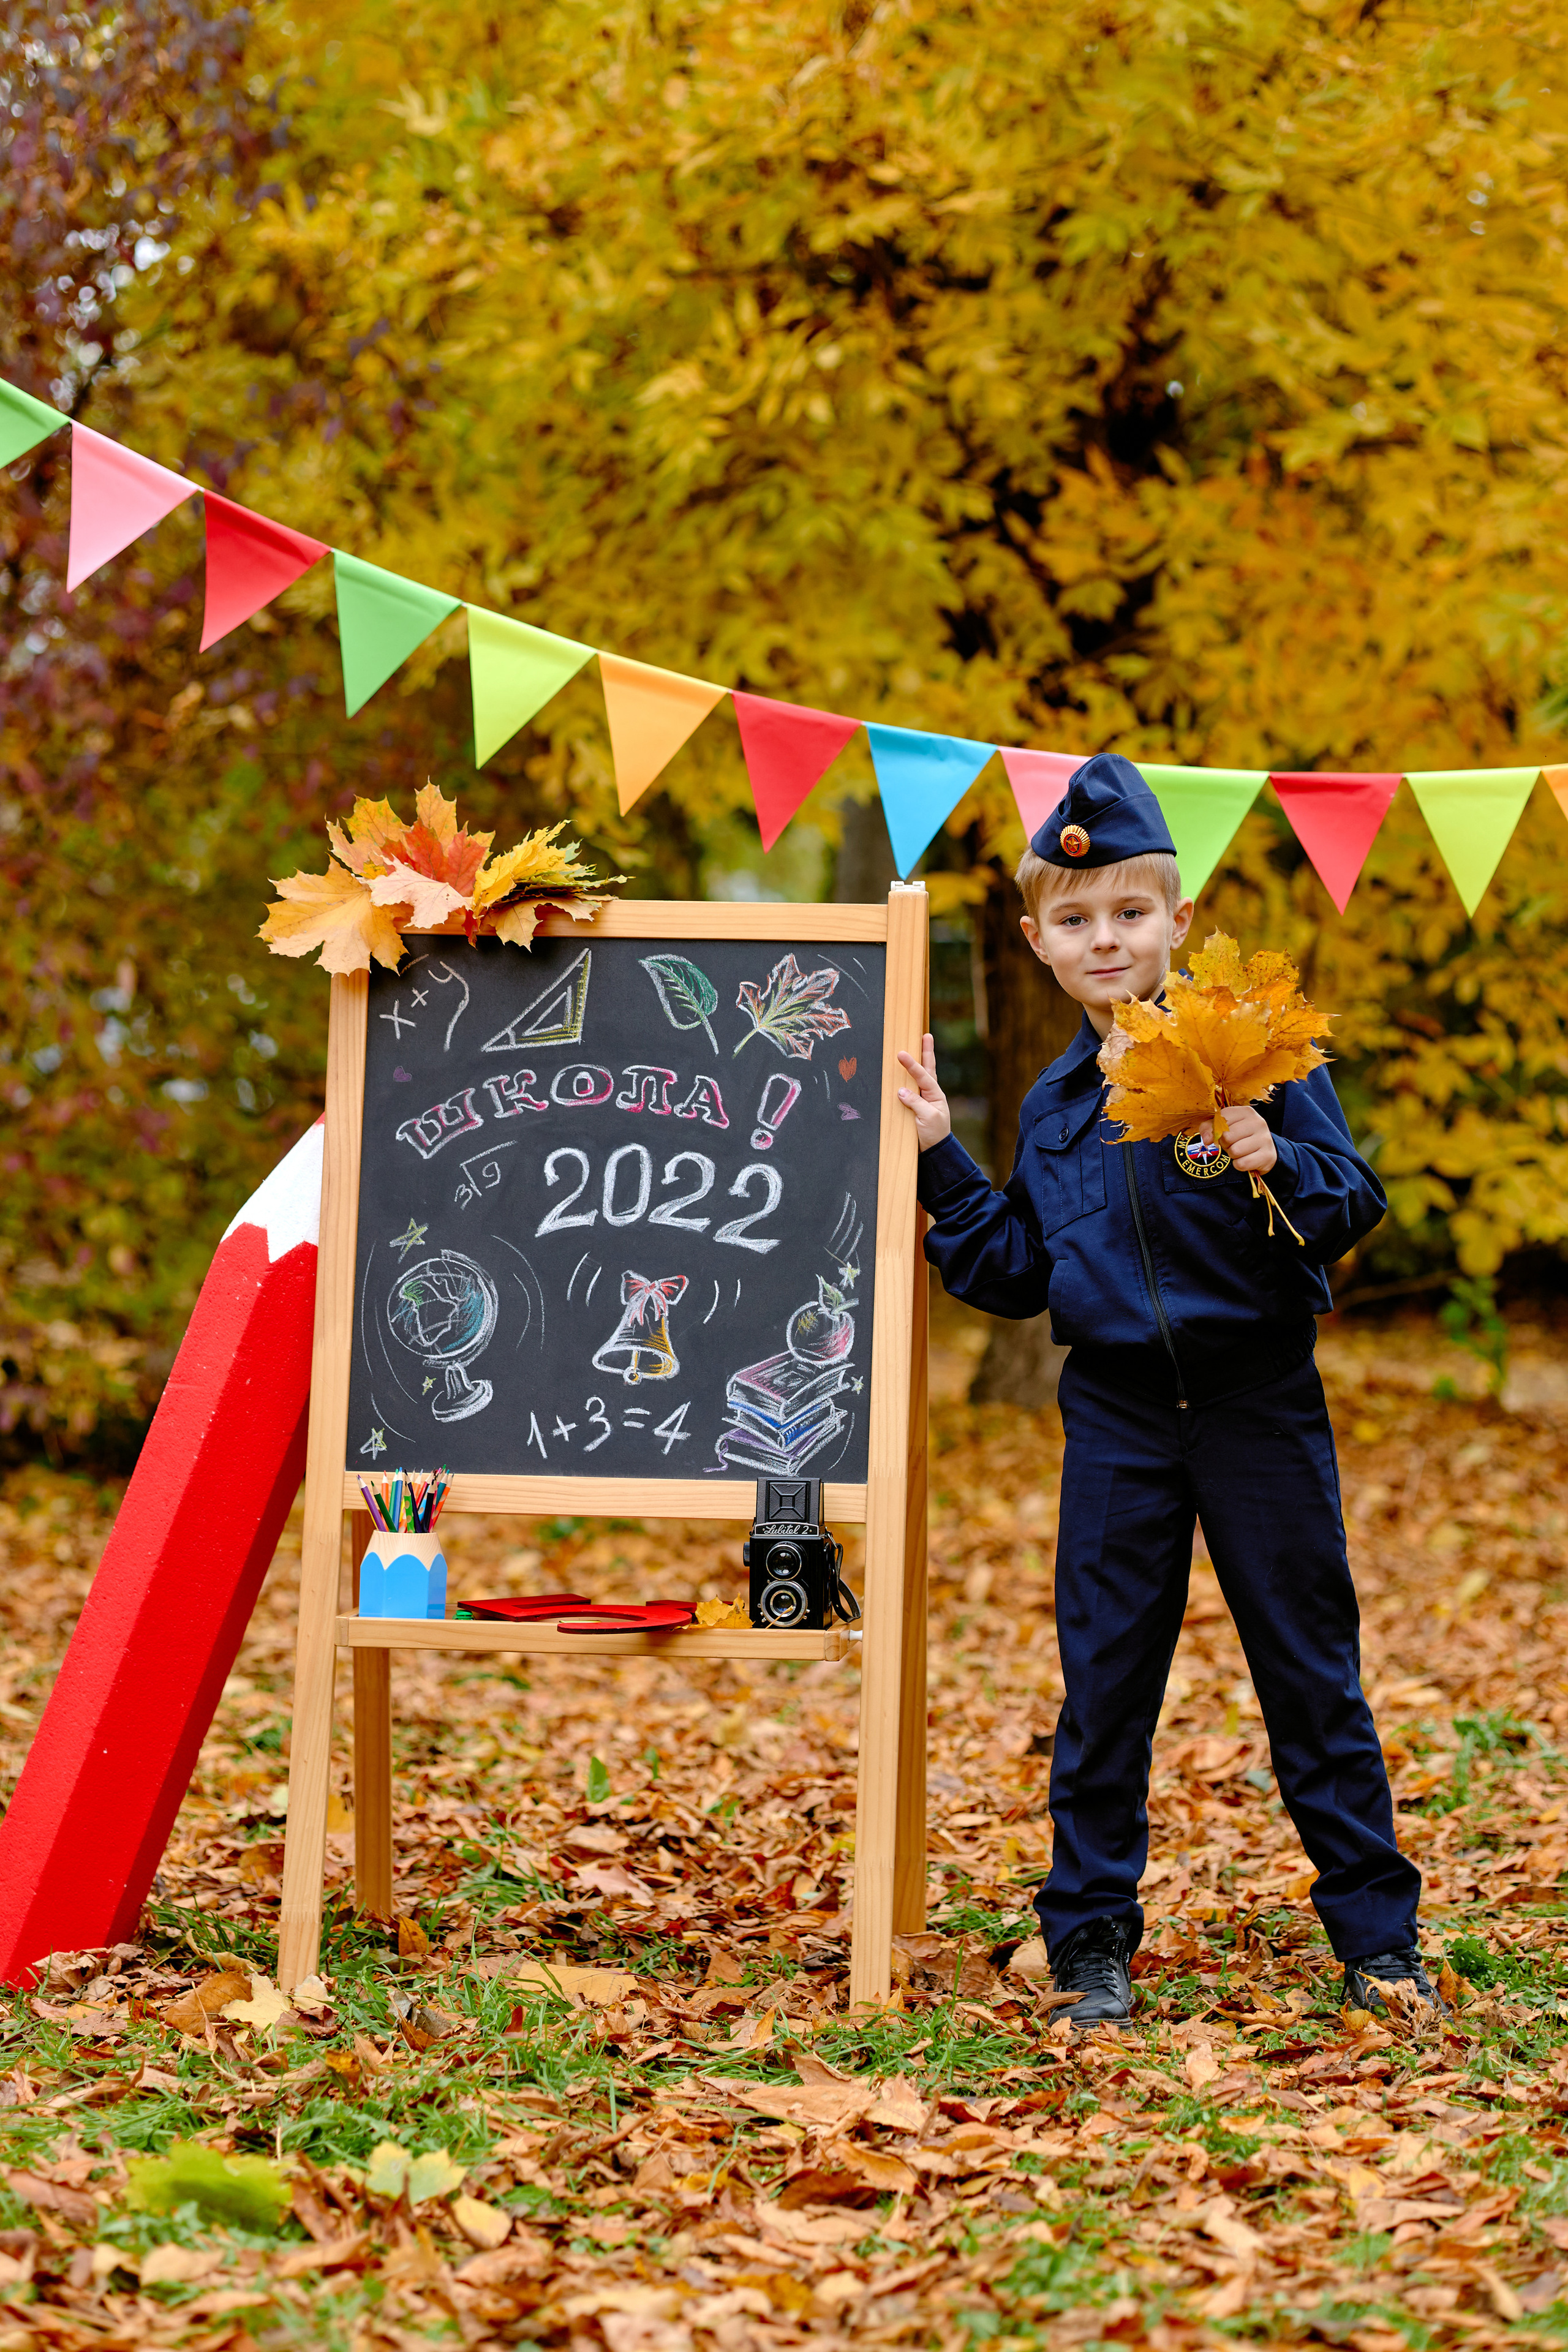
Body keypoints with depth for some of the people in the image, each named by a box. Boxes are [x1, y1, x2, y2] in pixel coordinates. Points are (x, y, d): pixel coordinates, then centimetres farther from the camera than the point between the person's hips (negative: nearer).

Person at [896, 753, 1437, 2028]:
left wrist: (1276, 1165, -28)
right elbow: (1018, 1273, 13)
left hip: (1259, 1405, -3)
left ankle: (1377, 1932, 16)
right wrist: (940, 1157, 8)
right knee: (1105, 1681, 7)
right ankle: (1092, 1935, 18)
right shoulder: (1052, 1106, 9)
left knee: (1312, 1671, 5)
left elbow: (1355, 1205, -9)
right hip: (1118, 1414, 3)